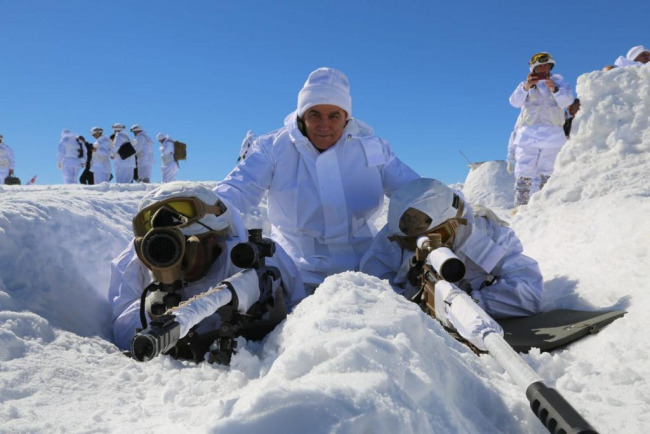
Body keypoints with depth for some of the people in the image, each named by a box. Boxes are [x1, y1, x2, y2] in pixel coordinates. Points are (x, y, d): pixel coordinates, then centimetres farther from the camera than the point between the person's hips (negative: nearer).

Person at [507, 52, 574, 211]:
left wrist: (555, 90, -25)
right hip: (528, 134, -1)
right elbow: (515, 102, -6)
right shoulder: (526, 84, 11)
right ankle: (520, 206, -4)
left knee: (548, 174, 1)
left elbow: (567, 101, -6)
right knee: (523, 174, -6)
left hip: (553, 135, 1)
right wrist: (525, 88, -26)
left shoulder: (559, 83, 13)